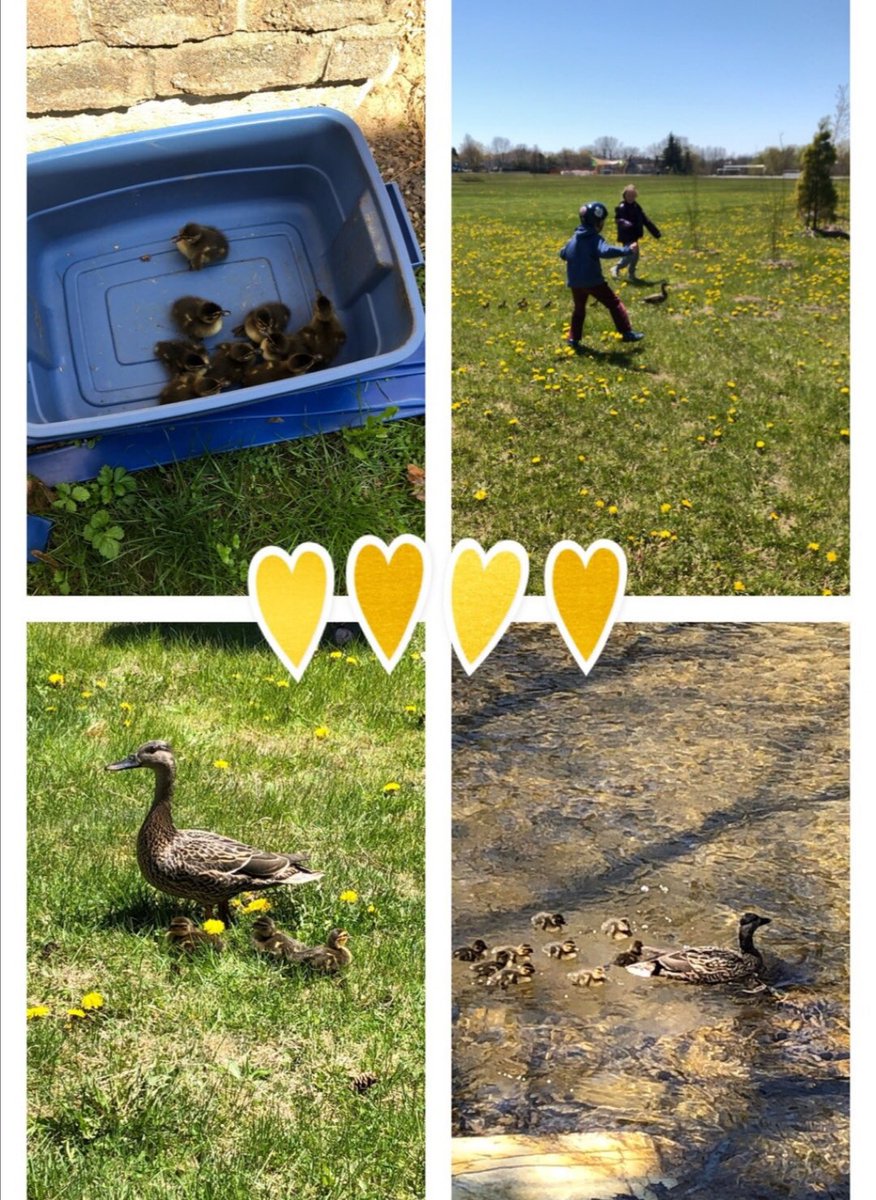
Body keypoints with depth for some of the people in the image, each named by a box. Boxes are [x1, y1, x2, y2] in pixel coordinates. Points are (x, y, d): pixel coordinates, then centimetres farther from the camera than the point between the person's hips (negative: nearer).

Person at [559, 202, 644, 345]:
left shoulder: (574, 238, 9)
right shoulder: (595, 238, -13)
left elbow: (563, 254, 21)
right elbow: (605, 251, -32)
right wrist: (626, 250, -29)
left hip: (575, 282, 6)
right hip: (593, 281, -6)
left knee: (579, 309, 23)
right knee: (613, 304, 2)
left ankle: (573, 338, 20)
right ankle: (627, 332, -1)